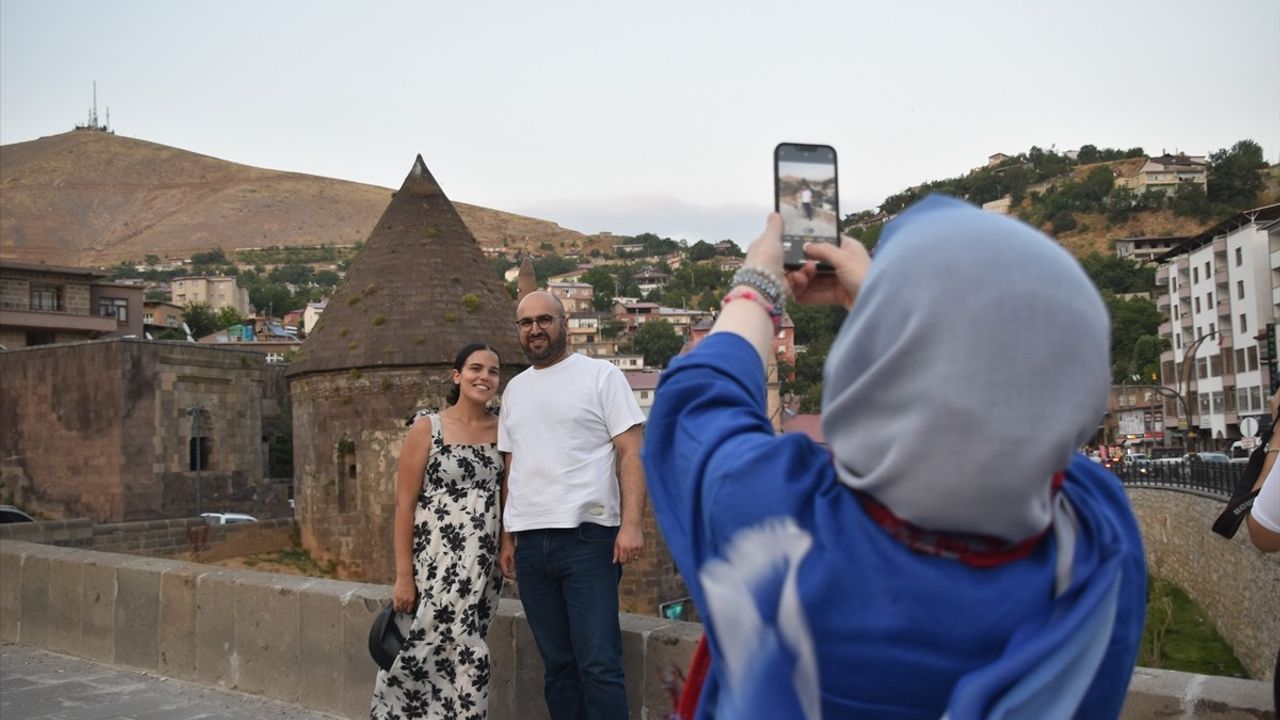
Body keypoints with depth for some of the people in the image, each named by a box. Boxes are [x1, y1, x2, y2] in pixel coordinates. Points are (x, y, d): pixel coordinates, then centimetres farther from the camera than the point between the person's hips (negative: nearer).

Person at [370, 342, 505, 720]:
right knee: (466, 657, -7)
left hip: (483, 563, 4)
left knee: (457, 653, 6)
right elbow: (404, 505, -6)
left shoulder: (503, 431, 6)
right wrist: (403, 575, -10)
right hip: (436, 560, -4)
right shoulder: (427, 429, -5)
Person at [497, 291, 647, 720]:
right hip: (530, 542, 6)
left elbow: (632, 452, -6)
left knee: (598, 665, -7)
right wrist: (507, 537, 15)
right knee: (557, 664, 10)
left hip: (587, 537, -5)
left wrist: (631, 524, -16)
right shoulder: (515, 389, 17)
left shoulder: (600, 375, 0)